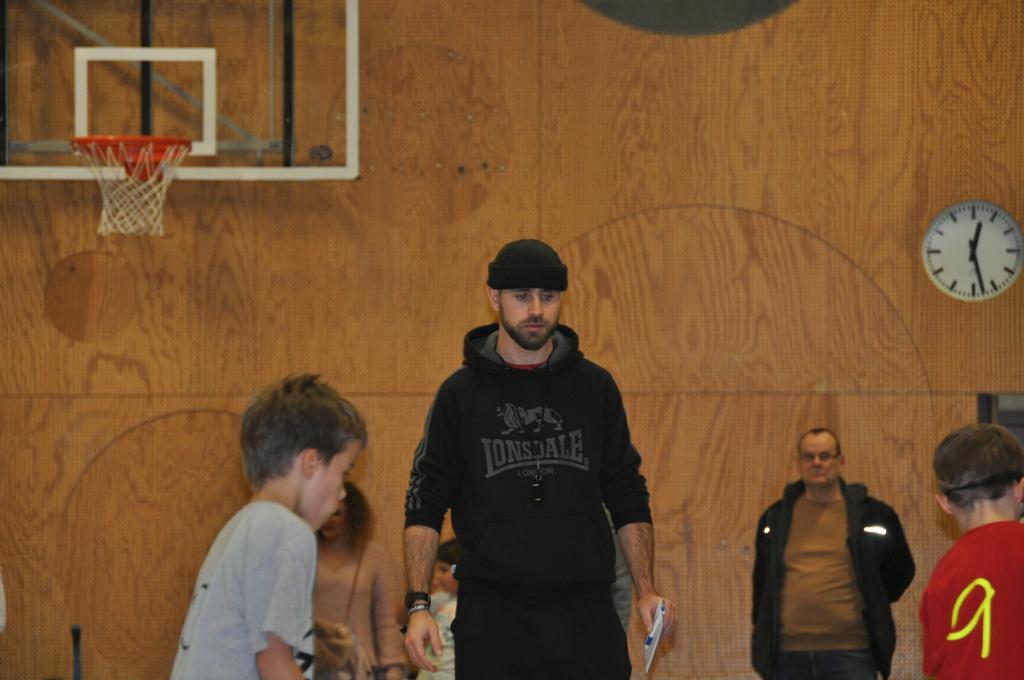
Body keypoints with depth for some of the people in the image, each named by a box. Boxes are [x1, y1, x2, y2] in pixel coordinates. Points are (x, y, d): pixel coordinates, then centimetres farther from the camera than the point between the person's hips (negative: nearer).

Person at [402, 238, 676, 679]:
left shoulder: (595, 387, 9)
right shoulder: (460, 394, 4)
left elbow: (628, 498, 13)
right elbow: (425, 504, 3)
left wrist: (646, 590, 1)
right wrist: (418, 604, -8)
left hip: (586, 617, 1)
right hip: (491, 619, -1)